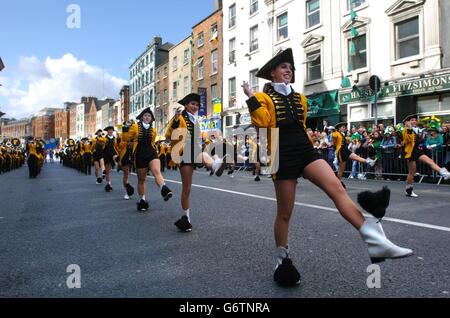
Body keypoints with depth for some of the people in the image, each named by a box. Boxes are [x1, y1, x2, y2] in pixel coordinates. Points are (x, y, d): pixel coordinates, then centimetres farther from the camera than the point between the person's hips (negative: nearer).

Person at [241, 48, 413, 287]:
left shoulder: (299, 98, 20)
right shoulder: (264, 97, 2)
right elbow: (261, 124, -15)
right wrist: (251, 98, -16)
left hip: (306, 150, 5)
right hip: (283, 156, -5)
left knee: (337, 188, -17)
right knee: (284, 212, 2)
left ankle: (376, 242, -21)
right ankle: (282, 260, 21)